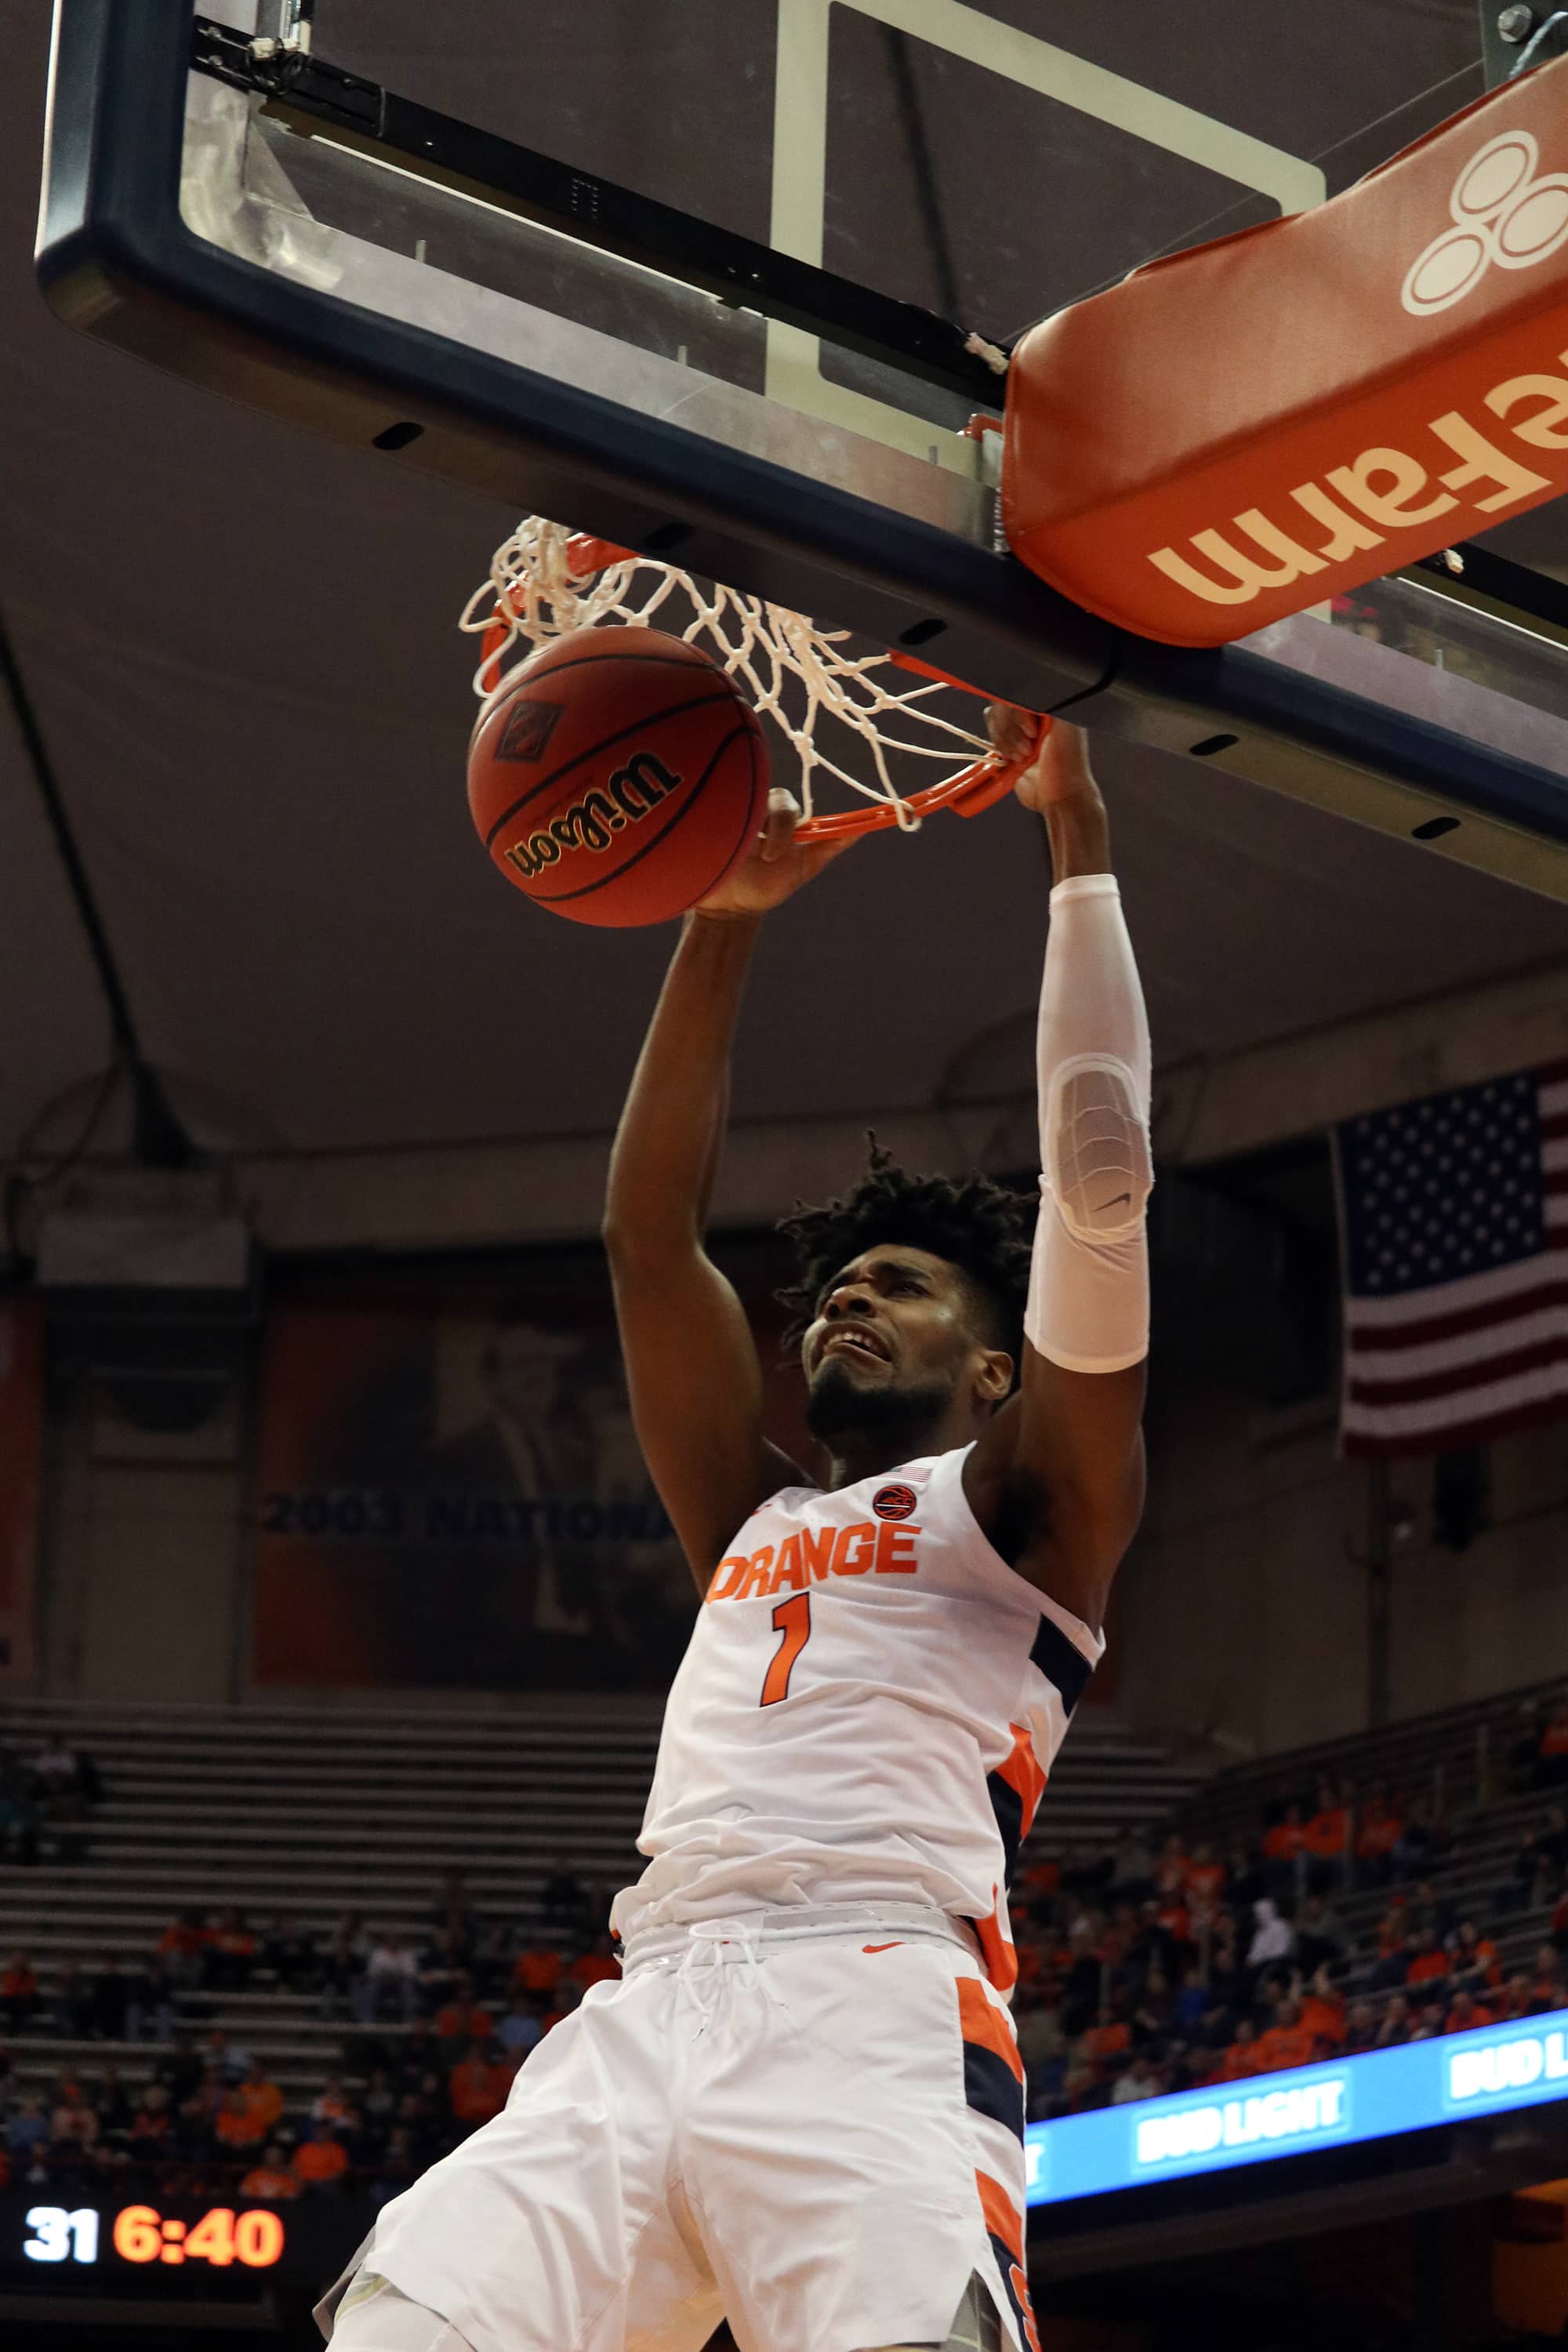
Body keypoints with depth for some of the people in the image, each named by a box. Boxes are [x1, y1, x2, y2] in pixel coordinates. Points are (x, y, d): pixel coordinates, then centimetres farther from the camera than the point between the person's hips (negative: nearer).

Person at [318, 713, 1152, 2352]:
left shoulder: (1025, 1509, 18)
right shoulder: (754, 1524, 32)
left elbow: (1100, 1176, 7)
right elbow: (649, 1235, 27)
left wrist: (1078, 841, 9)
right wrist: (722, 920, 22)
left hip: (879, 2021, -4)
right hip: (640, 2031, 5)